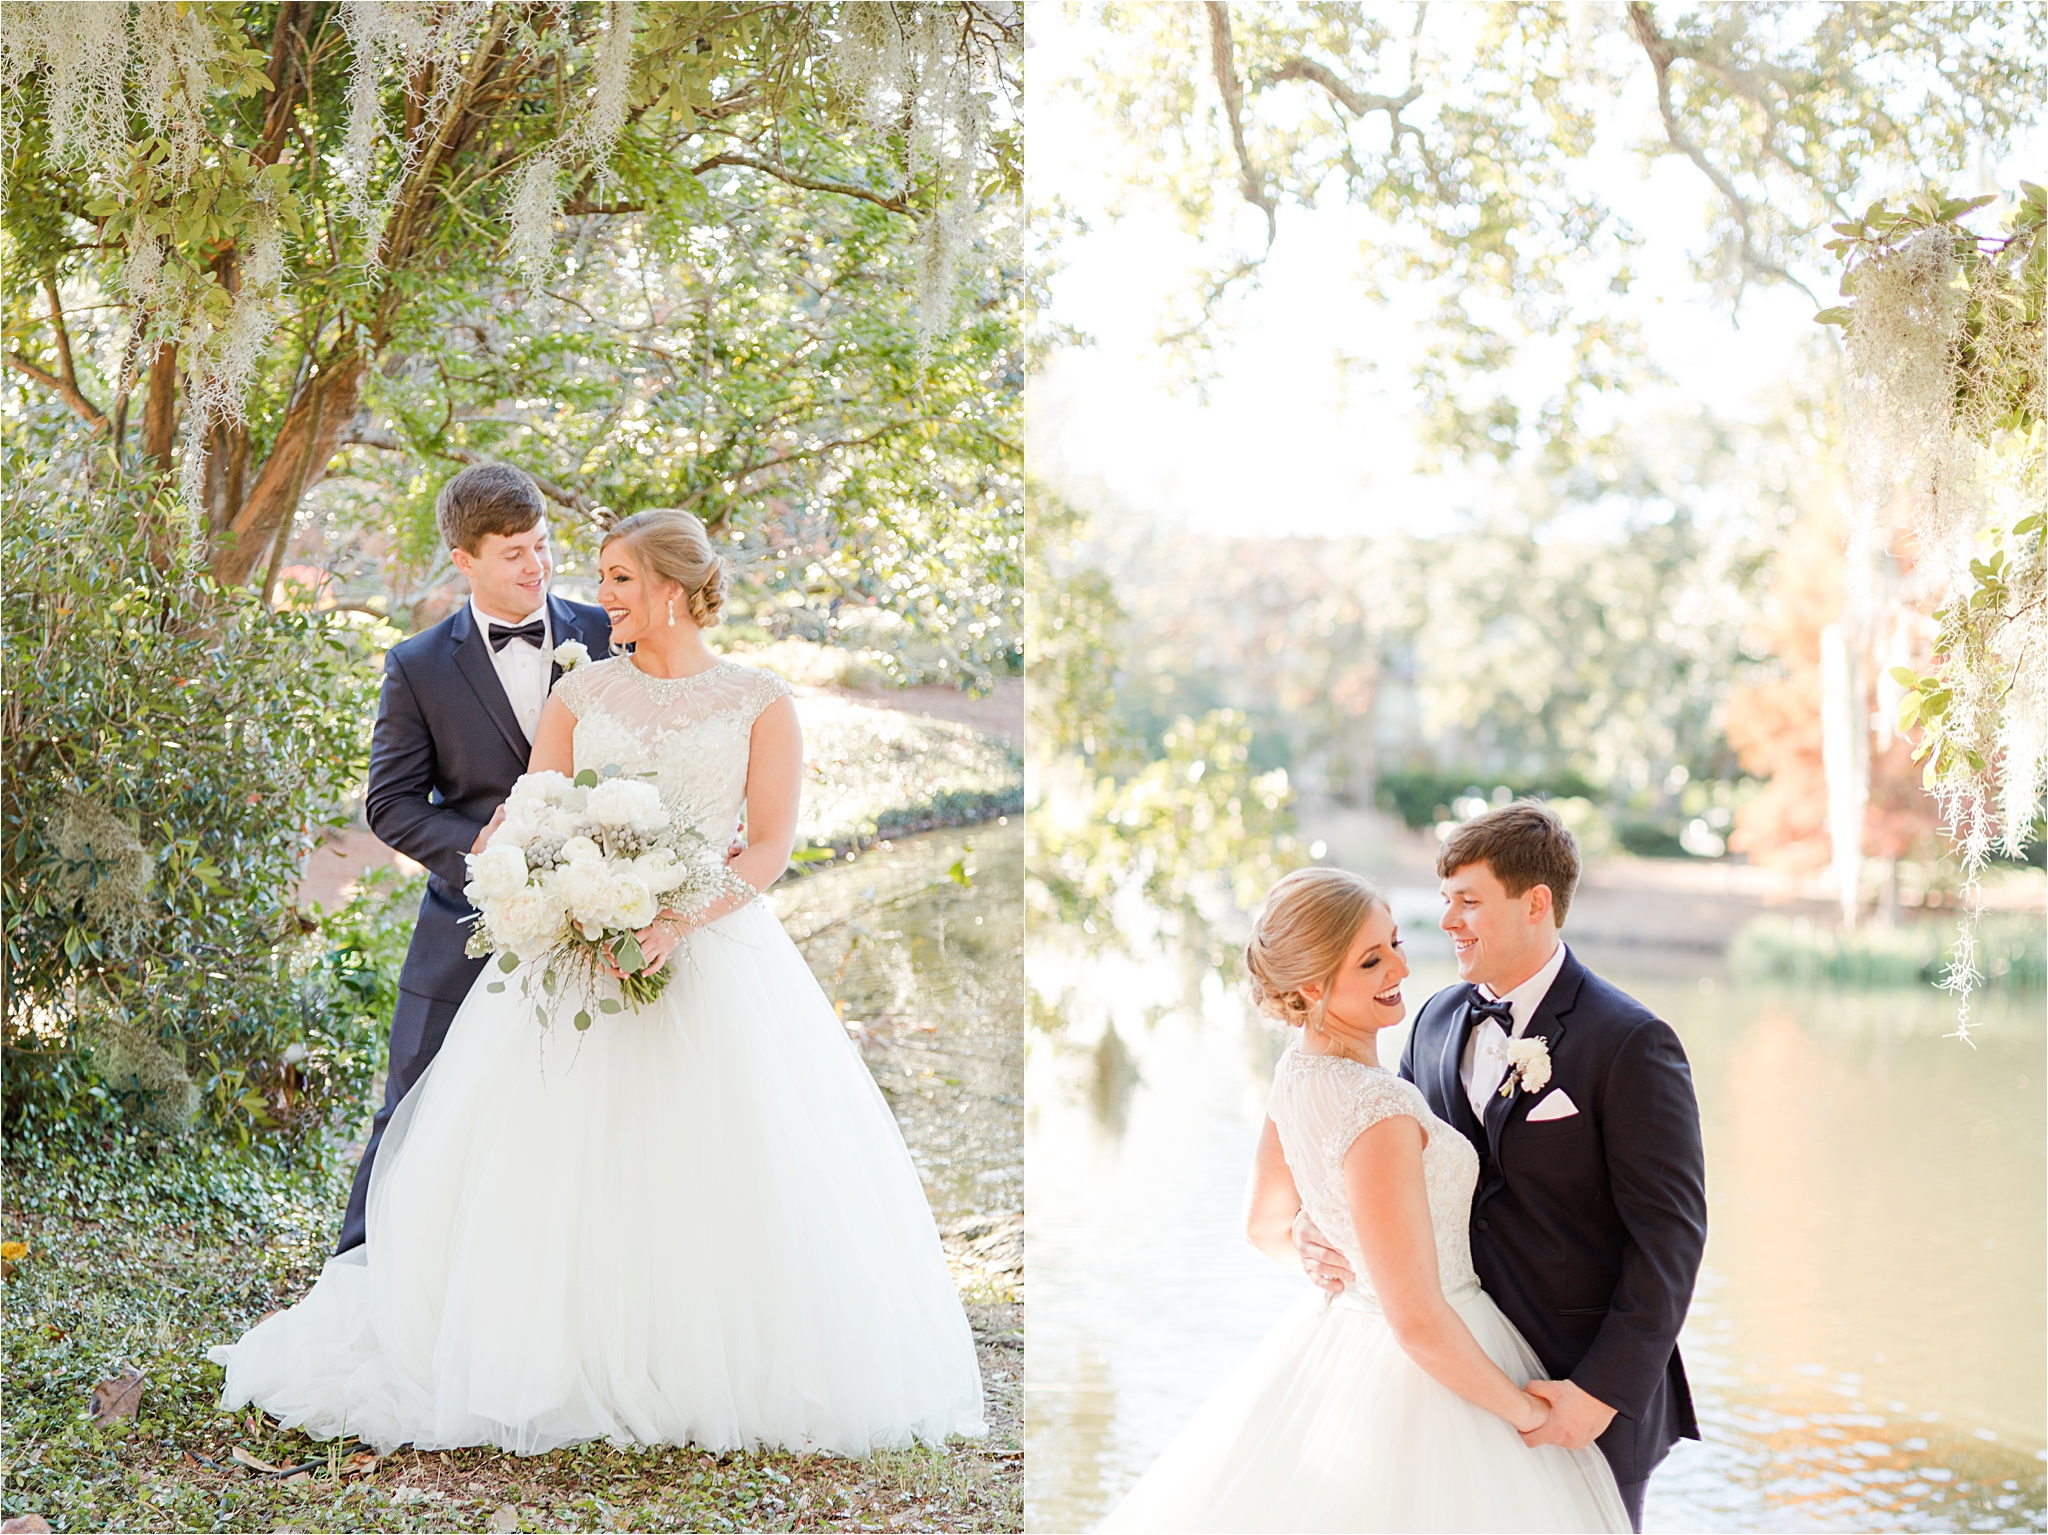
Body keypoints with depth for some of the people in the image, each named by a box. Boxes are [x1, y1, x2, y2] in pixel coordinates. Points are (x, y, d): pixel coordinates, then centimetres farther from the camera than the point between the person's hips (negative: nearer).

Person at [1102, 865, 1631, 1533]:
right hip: (1427, 1375, -9)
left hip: (1338, 1332, 9)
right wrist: (1522, 1410, -14)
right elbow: (1419, 1323, -28)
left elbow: (1266, 1227, 12)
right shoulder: (1379, 1112, -30)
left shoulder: (1297, 1071, -4)